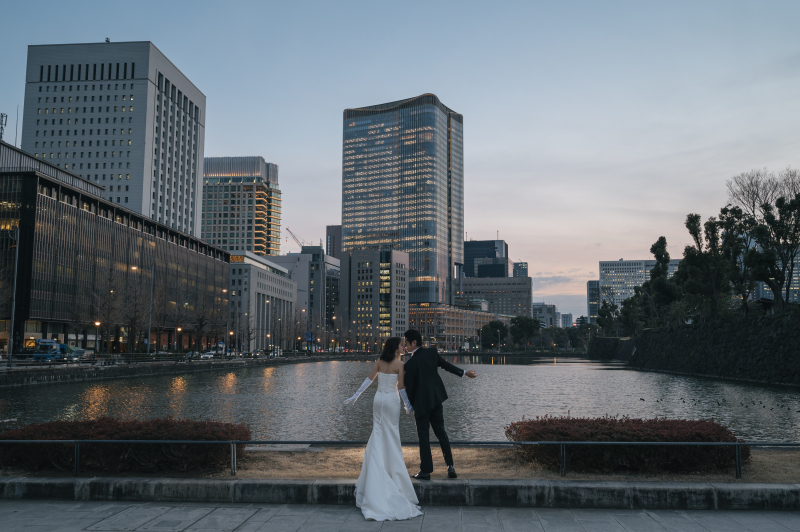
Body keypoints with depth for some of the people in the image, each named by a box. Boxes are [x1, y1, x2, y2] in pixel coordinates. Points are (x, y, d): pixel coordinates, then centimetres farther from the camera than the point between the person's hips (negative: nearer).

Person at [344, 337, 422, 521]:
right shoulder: (399, 363, -10)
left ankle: (374, 470, 18)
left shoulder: (379, 361, 3)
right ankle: (392, 465, 9)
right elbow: (401, 387, -10)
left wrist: (356, 395, 10)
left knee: (378, 433, 13)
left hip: (378, 399, 5)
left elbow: (369, 379, 4)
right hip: (391, 400, -5)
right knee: (391, 435, 5)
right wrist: (408, 405, 1)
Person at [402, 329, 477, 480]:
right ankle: (450, 466, 15)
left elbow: (409, 387, -12)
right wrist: (464, 372, 27)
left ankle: (425, 471, 8)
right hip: (437, 398, 6)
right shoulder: (432, 352, -1)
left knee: (423, 435, 3)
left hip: (422, 402, -6)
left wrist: (410, 405, 5)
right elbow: (446, 365, 12)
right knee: (440, 431, 15)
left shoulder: (410, 364, -19)